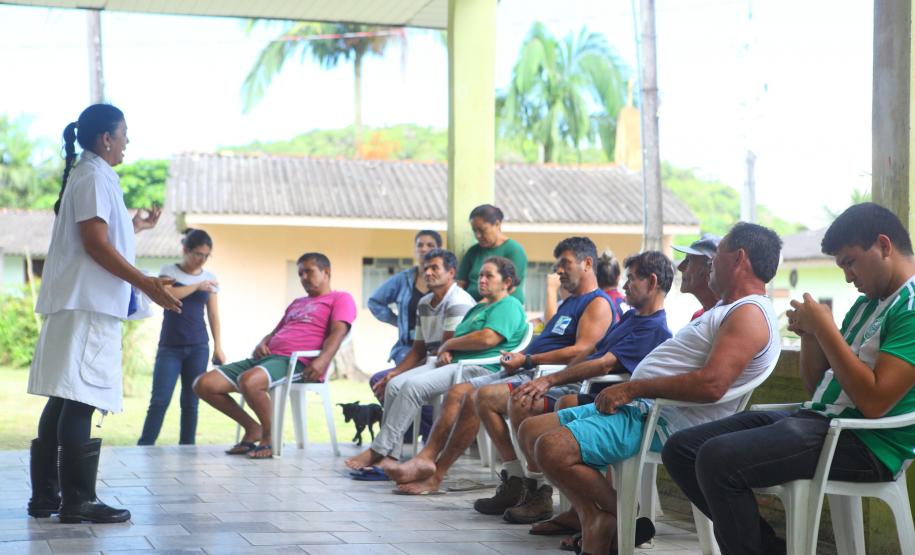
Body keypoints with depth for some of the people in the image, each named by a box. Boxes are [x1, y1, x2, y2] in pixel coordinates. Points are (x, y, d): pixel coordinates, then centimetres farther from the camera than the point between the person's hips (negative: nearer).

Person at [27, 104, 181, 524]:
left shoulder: (86, 175, 23)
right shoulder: (95, 177, -9)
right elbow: (95, 243, -17)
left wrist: (135, 226, 44)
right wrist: (145, 283, -18)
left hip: (82, 304, 10)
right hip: (89, 304, -10)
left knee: (64, 400, 10)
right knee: (79, 401, -10)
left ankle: (45, 496, 13)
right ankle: (77, 500, -10)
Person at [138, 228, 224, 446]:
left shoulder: (210, 278, 10)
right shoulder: (169, 271, 3)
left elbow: (213, 314, 11)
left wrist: (218, 346, 6)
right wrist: (197, 286, -13)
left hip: (198, 347, 2)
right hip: (170, 347, -2)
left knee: (190, 401, 4)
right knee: (159, 400, -9)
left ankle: (187, 447, 8)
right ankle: (144, 448, -6)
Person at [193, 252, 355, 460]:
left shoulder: (340, 299, 10)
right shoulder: (297, 303, 34)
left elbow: (338, 333, -7)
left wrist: (322, 361, -26)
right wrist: (262, 344, 9)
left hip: (297, 363, -8)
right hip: (267, 357, 8)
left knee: (248, 381, -38)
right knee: (203, 385, -7)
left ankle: (270, 435, -14)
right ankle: (253, 428, 6)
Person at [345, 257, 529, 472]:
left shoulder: (509, 305, -1)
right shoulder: (478, 308, 30)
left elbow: (488, 338, -17)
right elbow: (454, 338, 24)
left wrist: (447, 345, -4)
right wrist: (444, 352, -2)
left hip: (481, 369, -10)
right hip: (454, 364, 10)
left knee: (414, 386, -27)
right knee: (395, 384, -11)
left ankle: (378, 451, -23)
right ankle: (390, 457, -18)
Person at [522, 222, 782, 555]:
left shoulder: (750, 314, -13)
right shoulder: (726, 310, 24)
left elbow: (712, 384, -27)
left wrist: (634, 387, -21)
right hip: (639, 407, 12)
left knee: (552, 449, -28)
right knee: (533, 430, 8)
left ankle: (620, 513, -4)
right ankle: (592, 516, -2)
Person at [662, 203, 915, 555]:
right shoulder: (866, 304, 20)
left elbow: (875, 401, -22)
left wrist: (825, 327, -15)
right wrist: (809, 334, 3)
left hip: (866, 444, -10)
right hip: (818, 418, 10)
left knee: (717, 459, -28)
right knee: (680, 450, 2)